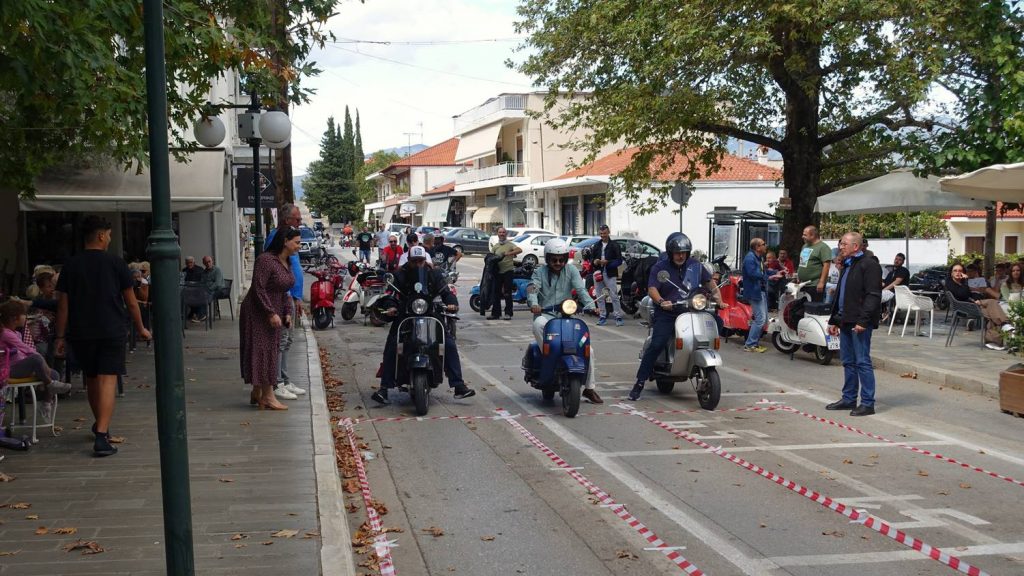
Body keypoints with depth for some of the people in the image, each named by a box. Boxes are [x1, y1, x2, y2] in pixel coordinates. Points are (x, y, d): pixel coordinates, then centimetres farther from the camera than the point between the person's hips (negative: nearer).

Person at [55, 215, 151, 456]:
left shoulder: (70, 266, 3)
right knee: (107, 381, -7)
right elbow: (131, 301, 1)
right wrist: (141, 328, 13)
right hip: (113, 332, -3)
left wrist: (60, 337, 7)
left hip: (80, 333, 3)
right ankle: (101, 436, -19)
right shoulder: (116, 263, -2)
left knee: (91, 379, 20)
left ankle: (100, 425, 38)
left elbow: (63, 304, 2)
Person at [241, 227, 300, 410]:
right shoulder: (265, 260, -20)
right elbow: (258, 289, -23)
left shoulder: (287, 262, 8)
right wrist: (271, 313, -24)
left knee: (271, 351, 11)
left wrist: (287, 313, 6)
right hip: (258, 313, -9)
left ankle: (257, 394, 20)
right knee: (261, 351, -5)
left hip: (274, 312, 9)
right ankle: (268, 397, -3)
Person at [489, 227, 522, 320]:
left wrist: (507, 254, -26)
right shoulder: (495, 246, 15)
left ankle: (508, 313, 3)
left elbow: (520, 250, -17)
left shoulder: (510, 244, 0)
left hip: (508, 271, -4)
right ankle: (495, 313, 11)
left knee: (507, 293, -2)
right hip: (497, 271, 4)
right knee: (495, 292, 4)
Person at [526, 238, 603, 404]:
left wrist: (591, 305, -26)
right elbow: (532, 288, -15)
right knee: (538, 324, -40)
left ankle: (590, 388, 6)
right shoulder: (540, 271, 3)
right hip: (545, 314, -2)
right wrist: (533, 303, -37)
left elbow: (581, 289, -7)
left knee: (588, 349, -7)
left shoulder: (571, 270, 6)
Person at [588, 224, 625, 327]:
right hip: (598, 273, 5)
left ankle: (618, 317, -6)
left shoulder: (614, 246, 2)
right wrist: (594, 262, -8)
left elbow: (619, 260, -4)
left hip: (610, 274, -5)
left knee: (614, 296, -8)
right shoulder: (596, 246, 16)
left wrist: (607, 262, -18)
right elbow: (591, 258, 16)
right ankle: (603, 316, 15)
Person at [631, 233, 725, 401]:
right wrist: (661, 302, -33)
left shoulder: (695, 265, 9)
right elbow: (652, 289, -13)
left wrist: (719, 301, 2)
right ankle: (640, 382, -17)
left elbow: (710, 283, 18)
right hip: (666, 314, -4)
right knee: (657, 344, -22)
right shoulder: (660, 267, -2)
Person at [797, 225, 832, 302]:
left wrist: (821, 282, -21)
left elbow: (826, 265, -17)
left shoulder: (823, 247, -11)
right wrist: (798, 277, 21)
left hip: (815, 285, -9)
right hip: (802, 285, 9)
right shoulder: (805, 246, 17)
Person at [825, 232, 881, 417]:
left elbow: (873, 295, -18)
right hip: (846, 322, 10)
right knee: (848, 362, 14)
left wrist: (863, 320, -23)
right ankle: (849, 399, 22)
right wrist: (834, 320, 22)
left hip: (860, 323, -10)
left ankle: (868, 403, -3)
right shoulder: (847, 265, 21)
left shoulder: (869, 264, -10)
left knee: (862, 362, -7)